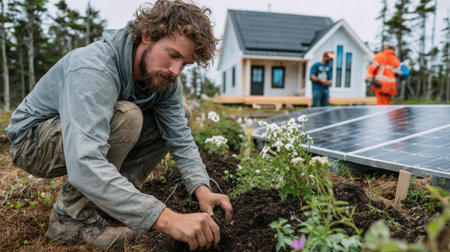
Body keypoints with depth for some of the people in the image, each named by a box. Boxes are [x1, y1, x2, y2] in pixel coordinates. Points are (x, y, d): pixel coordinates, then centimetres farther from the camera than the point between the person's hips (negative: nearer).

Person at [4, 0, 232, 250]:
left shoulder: (165, 77, -14)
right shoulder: (92, 69, -36)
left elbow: (181, 141, -13)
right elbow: (85, 167, -47)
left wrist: (202, 189, -30)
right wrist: (166, 218, -51)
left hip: (94, 129, 7)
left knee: (180, 115, -6)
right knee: (125, 116, -35)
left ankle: (114, 196, -3)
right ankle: (72, 216, -15)